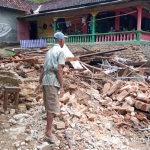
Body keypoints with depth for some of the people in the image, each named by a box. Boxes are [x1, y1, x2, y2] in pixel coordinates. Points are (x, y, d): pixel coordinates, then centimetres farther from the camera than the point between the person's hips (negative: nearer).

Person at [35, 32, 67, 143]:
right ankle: (48, 133, -3)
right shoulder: (60, 51, -6)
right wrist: (62, 86, -14)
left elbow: (43, 68, 19)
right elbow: (59, 70, -15)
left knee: (49, 105, 18)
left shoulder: (49, 51, 19)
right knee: (52, 107, -5)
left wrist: (40, 82, 23)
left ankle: (49, 127, 31)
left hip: (45, 80, 9)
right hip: (52, 81, -9)